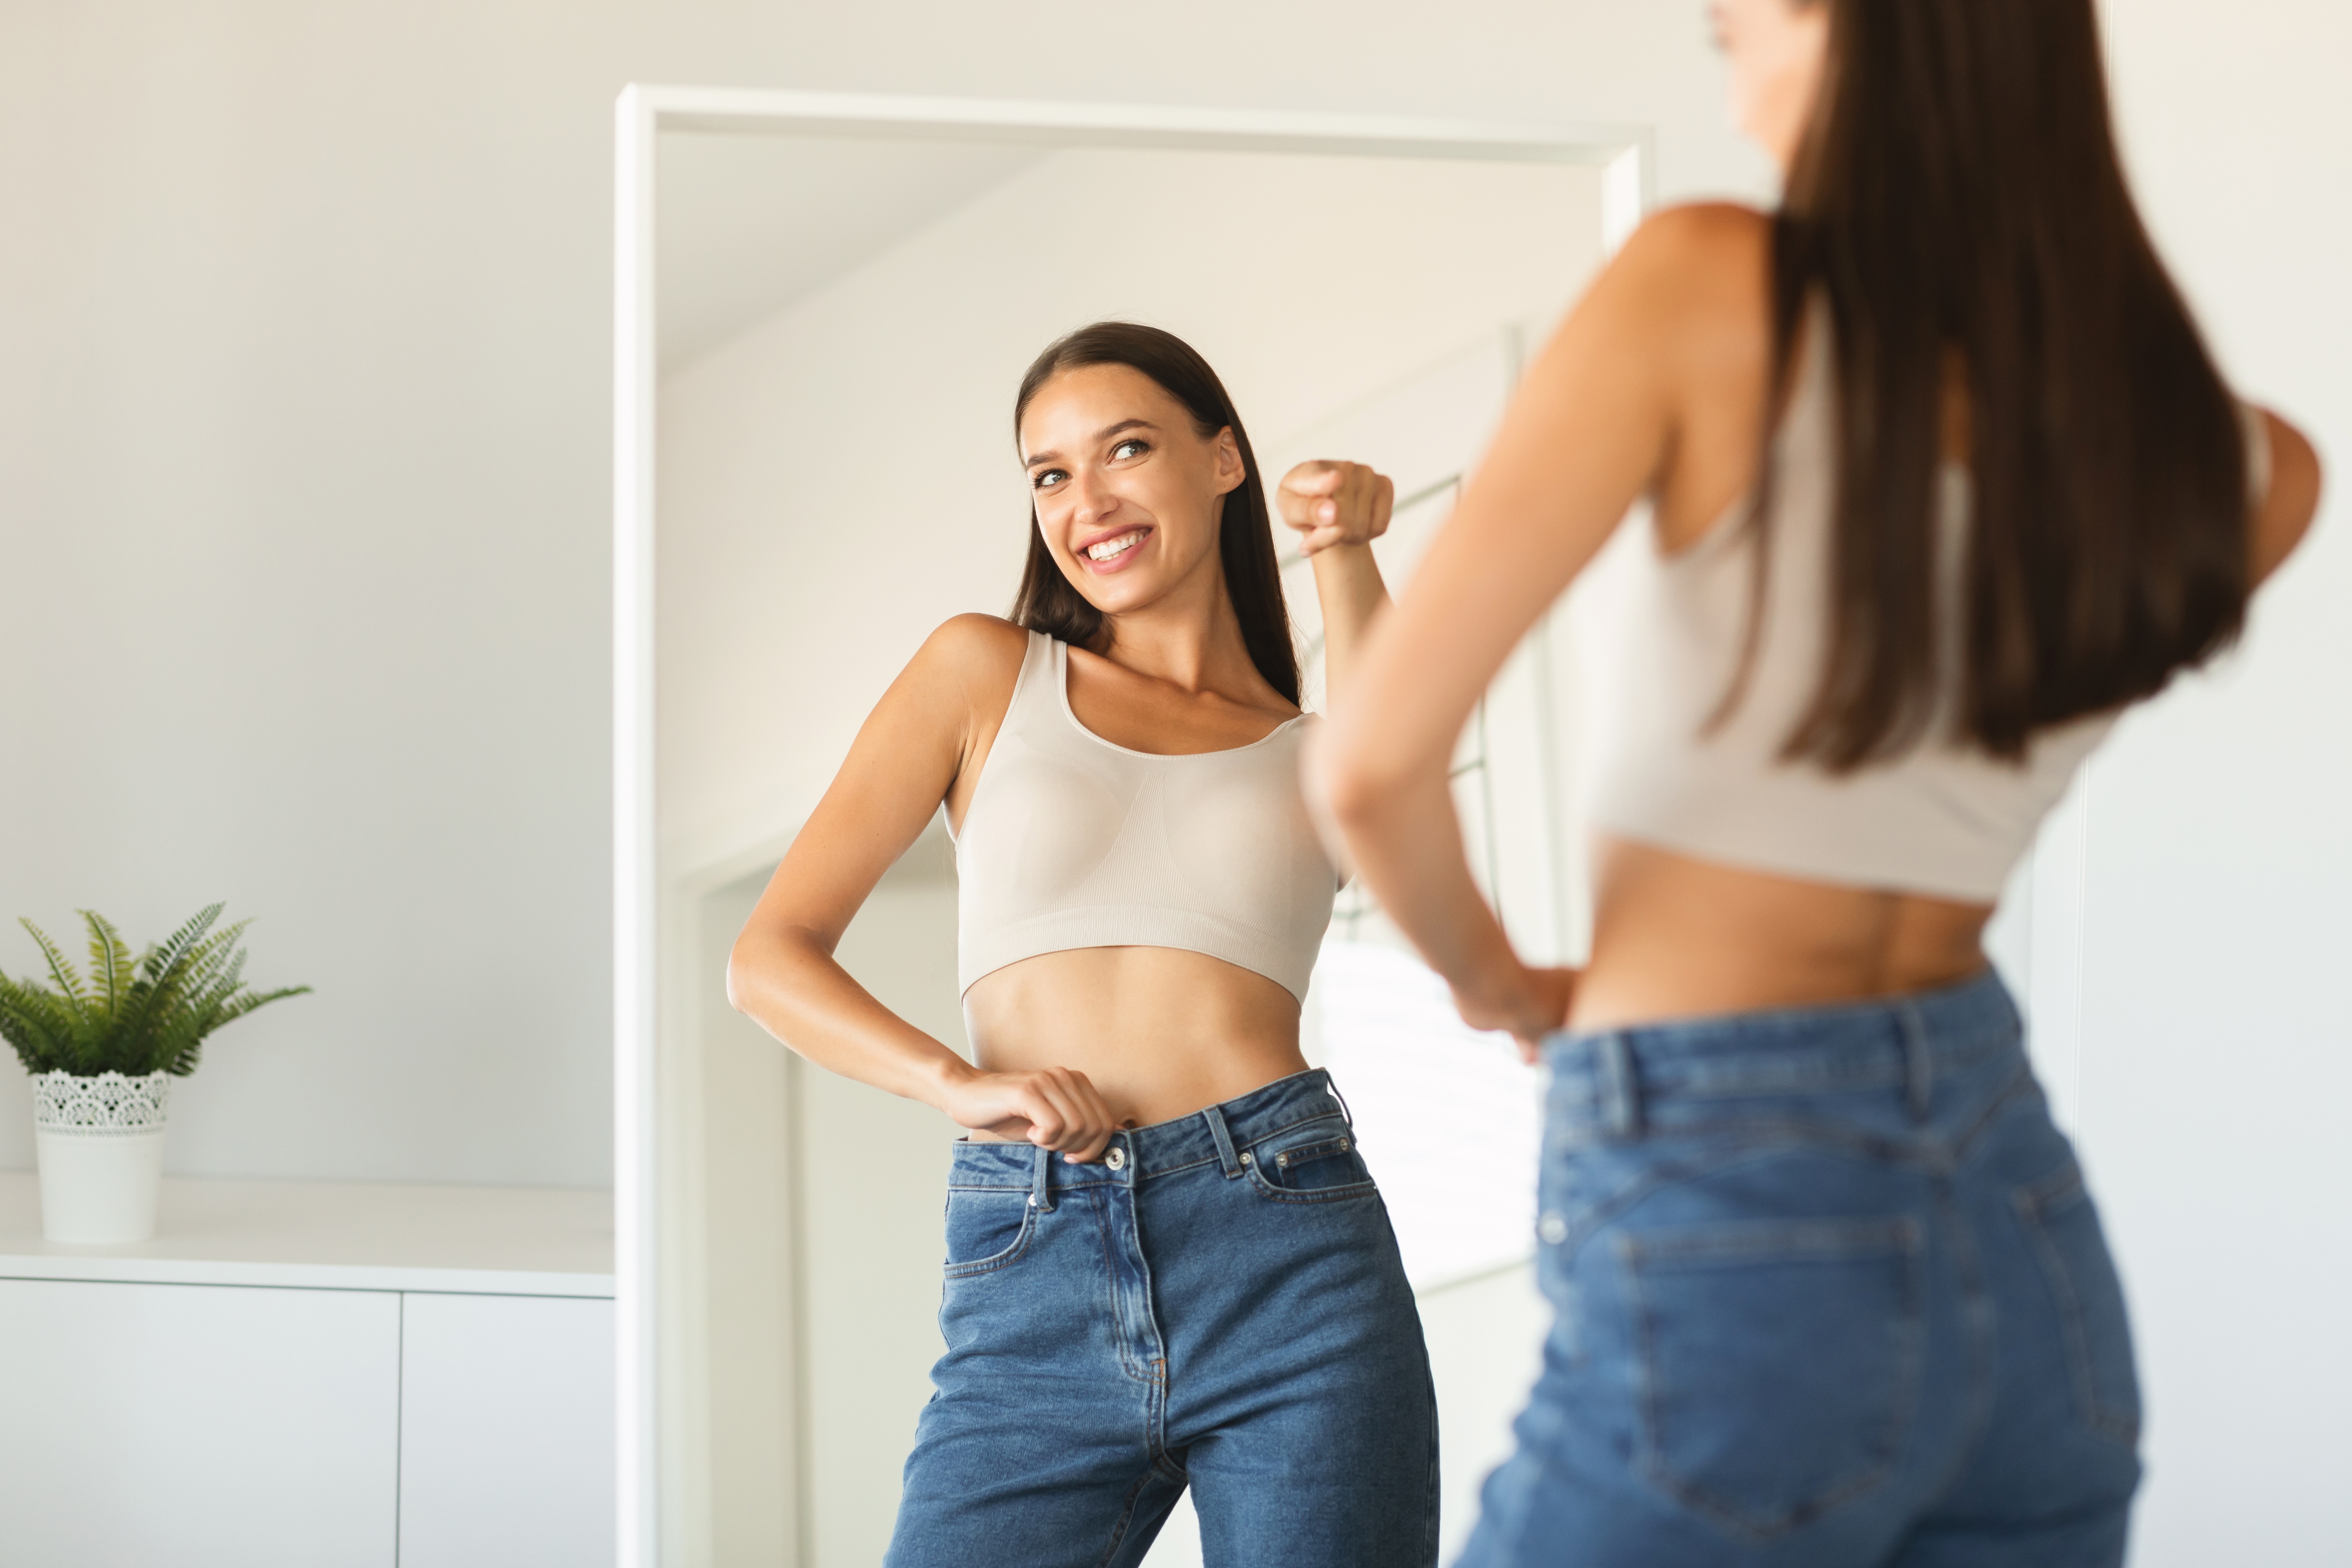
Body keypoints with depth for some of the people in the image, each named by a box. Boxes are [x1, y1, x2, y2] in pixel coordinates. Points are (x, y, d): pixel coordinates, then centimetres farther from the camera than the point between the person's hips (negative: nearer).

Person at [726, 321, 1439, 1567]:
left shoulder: (1309, 750, 17)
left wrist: (1342, 552, -11)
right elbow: (770, 957, 9)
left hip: (1294, 1271, 1)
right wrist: (960, 1082, -7)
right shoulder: (985, 670, 14)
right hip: (1032, 1292, 0)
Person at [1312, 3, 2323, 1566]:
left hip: (1730, 1241, -6)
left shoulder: (1712, 290, -12)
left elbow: (1375, 755, -15)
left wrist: (1491, 974, 4)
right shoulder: (2229, 462, 3)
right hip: (2027, 1233, 6)